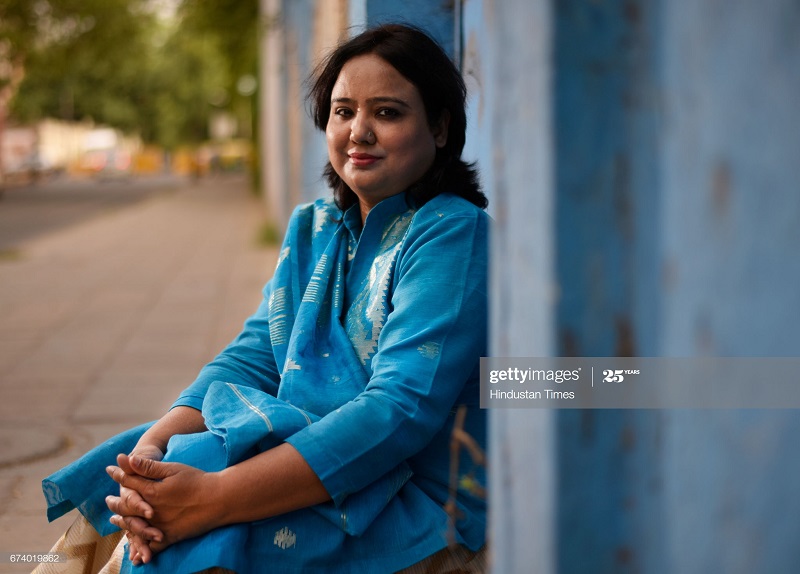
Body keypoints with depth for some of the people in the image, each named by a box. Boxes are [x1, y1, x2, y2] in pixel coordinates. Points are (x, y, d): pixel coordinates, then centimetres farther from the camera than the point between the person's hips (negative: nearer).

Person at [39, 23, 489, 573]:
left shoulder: (452, 235, -12)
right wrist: (153, 445, -15)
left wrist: (215, 498, -30)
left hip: (420, 511, -7)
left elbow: (402, 408, -23)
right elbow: (251, 358, 6)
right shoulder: (312, 230, 14)